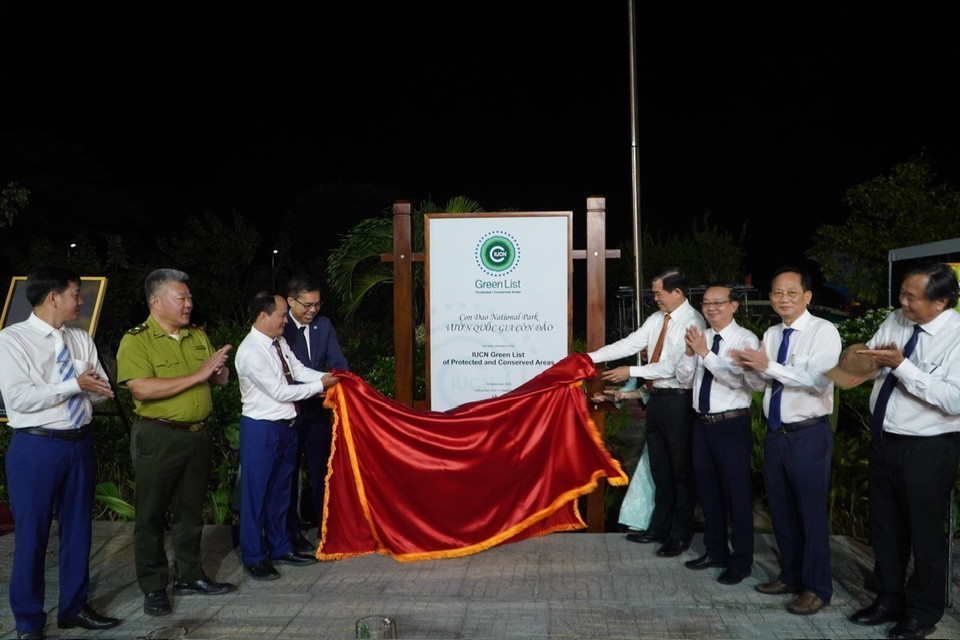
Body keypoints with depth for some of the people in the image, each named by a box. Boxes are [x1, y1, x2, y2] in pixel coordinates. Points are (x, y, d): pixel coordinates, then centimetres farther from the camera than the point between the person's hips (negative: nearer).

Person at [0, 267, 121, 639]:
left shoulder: (81, 339, 8)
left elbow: (102, 391, 7)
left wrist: (92, 384, -16)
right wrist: (75, 385, -19)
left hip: (80, 442, 6)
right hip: (37, 447, -6)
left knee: (79, 528, 14)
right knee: (32, 534, 3)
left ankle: (74, 607, 30)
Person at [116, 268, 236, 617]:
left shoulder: (198, 336, 9)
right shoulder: (136, 341, -10)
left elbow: (221, 379, 14)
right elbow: (141, 389, -24)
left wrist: (219, 369, -11)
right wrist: (198, 375, -23)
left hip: (198, 435, 6)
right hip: (158, 438, -6)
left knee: (191, 510, 15)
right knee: (152, 514, 4)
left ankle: (189, 576, 28)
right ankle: (153, 587, 16)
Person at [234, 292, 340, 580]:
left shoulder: (279, 342, 4)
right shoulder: (250, 352, -22)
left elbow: (298, 369, 10)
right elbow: (281, 392, -21)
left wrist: (324, 377, -7)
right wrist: (320, 385, -14)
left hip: (286, 426, 9)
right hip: (261, 429, -8)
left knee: (281, 489, 19)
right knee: (256, 493, 3)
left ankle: (280, 548, 33)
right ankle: (254, 557, 16)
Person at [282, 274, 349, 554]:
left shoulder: (324, 325, 5)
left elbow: (337, 361, 0)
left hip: (317, 410, 4)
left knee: (321, 470, 13)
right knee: (289, 473, 9)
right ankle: (293, 532, 21)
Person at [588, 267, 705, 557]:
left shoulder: (692, 322, -15)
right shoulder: (657, 319, 9)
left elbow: (677, 366, -21)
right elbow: (628, 344, 8)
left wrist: (631, 372, -19)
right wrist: (589, 357, 3)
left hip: (678, 401, -8)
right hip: (657, 399, 8)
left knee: (680, 470, 5)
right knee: (659, 468, 17)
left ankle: (680, 535, 18)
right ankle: (659, 527, 30)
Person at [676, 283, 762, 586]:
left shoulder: (745, 339, -11)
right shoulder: (700, 337, 8)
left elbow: (736, 378, -24)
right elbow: (683, 377, 5)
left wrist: (705, 353, -27)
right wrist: (690, 352, -12)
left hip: (732, 425, -7)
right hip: (702, 424, 7)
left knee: (736, 493, 3)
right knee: (708, 490, 17)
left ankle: (741, 560, 18)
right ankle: (715, 551, 34)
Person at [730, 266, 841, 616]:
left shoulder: (823, 331, -11)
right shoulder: (771, 334, 10)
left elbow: (819, 380, -24)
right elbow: (761, 380, 9)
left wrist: (768, 366, -27)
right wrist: (749, 366, -12)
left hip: (809, 435, -7)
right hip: (775, 433, 7)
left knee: (811, 512, 1)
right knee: (781, 510, 16)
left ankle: (817, 588, 15)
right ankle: (790, 576, 32)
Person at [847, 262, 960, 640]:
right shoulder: (895, 320, 0)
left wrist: (901, 366, -30)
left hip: (928, 450, -7)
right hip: (884, 440, 7)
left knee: (924, 533, 11)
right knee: (884, 528, 19)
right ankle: (888, 600, 38)